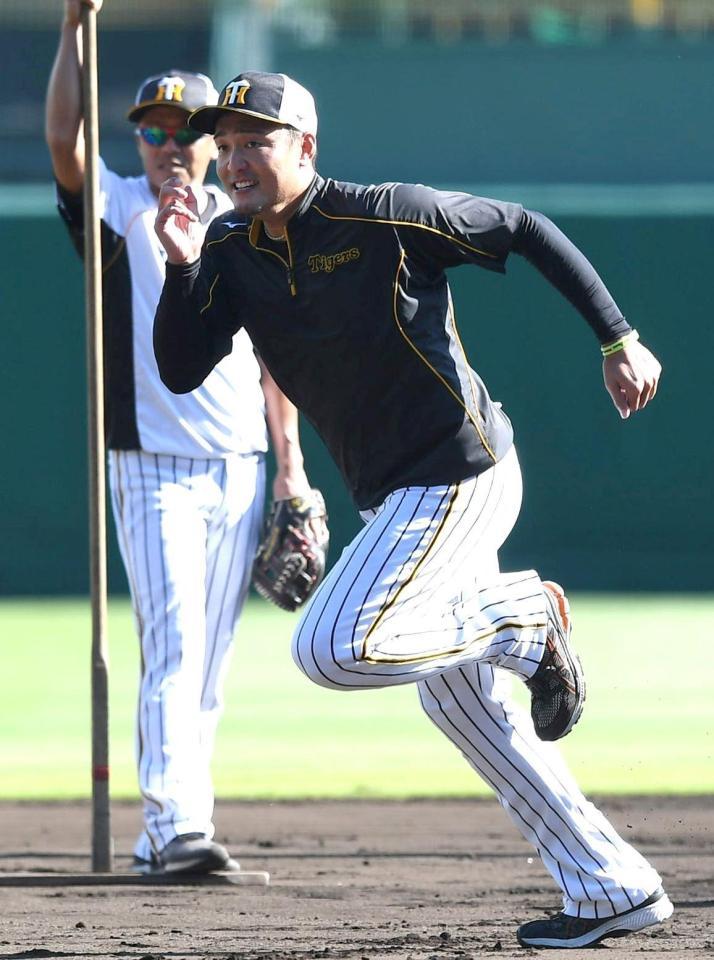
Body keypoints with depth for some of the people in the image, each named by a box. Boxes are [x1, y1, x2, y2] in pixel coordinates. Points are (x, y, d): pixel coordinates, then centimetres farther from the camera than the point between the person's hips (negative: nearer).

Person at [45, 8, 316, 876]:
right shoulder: (118, 210, 0)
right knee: (174, 646, -16)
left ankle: (166, 831, 13)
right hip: (154, 469, -5)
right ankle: (176, 826, -23)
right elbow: (64, 140, -18)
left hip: (240, 469, 5)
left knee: (209, 660, 6)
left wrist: (290, 458, 9)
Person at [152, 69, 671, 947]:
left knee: (332, 649, -21)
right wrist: (183, 266, -18)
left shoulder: (390, 218, -14)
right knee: (460, 701, 12)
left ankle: (525, 619, 0)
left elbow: (524, 229, -4)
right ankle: (615, 892, 19)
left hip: (460, 473, -8)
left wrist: (618, 340, -5)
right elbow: (181, 371, -3)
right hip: (393, 498, 8)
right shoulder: (233, 256, 4)